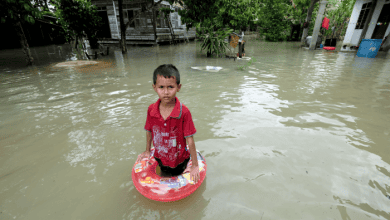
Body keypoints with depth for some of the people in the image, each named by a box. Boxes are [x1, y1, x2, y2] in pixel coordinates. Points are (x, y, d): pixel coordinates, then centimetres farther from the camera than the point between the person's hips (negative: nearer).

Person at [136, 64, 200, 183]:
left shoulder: (184, 112, -28)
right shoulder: (151, 110, -16)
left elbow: (190, 140, -21)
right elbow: (149, 131, 2)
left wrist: (195, 165, -14)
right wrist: (147, 151, 15)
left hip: (179, 161, -3)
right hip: (160, 159, 4)